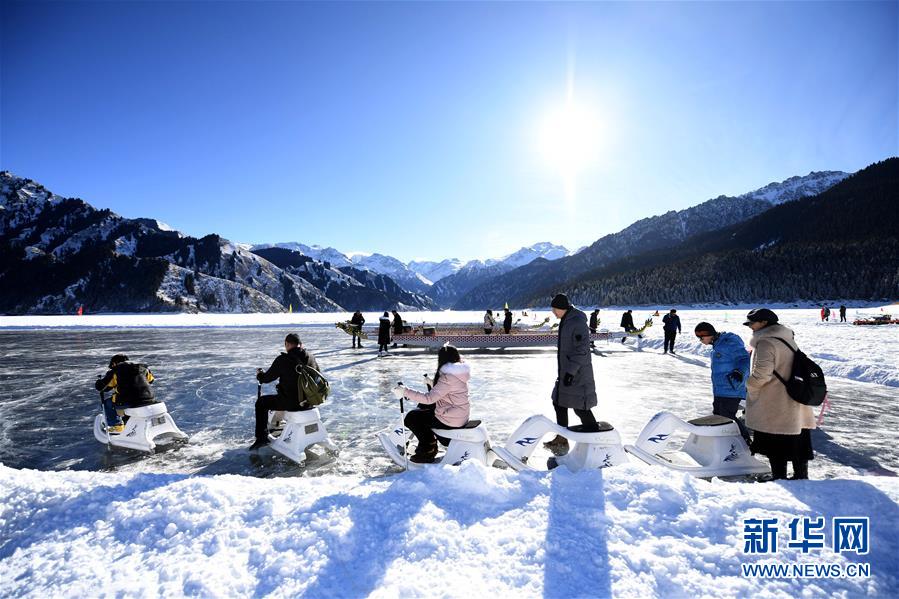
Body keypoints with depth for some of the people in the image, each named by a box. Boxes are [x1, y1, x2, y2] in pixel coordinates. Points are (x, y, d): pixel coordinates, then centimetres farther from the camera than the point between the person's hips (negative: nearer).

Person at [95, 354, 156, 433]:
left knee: (107, 402, 23)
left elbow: (100, 386, 12)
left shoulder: (115, 371, 6)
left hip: (129, 402, -5)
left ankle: (117, 426, 18)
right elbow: (151, 379, 32)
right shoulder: (142, 368, 17)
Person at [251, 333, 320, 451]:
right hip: (309, 401, 6)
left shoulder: (282, 360, -14)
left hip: (290, 402, -6)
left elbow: (266, 378, -4)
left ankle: (262, 437, 14)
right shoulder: (311, 357, 0)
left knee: (261, 402, 17)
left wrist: (259, 374, 19)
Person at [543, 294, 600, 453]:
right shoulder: (565, 321, 11)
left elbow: (582, 350, -22)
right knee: (559, 403, 14)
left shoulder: (578, 323, -19)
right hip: (565, 372, 10)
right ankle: (561, 439, 25)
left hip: (578, 374, -10)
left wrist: (571, 371, -23)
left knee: (580, 407, -4)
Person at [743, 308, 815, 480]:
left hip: (774, 406, -9)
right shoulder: (788, 339, 10)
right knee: (798, 440, 17)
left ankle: (779, 477, 9)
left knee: (776, 446, 2)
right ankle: (801, 476, 27)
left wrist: (751, 385, -6)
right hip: (796, 406, 9)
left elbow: (762, 373, -24)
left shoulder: (766, 342, -18)